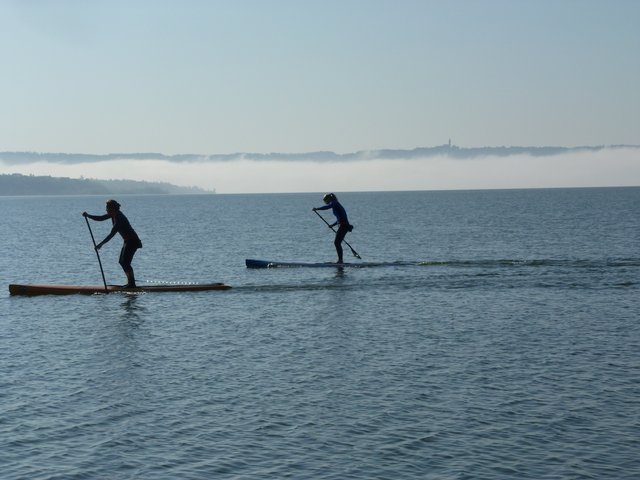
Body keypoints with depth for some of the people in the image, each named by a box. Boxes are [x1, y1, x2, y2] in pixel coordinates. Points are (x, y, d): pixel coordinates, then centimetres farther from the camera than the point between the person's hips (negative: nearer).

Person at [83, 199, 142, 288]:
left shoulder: (119, 218, -26)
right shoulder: (114, 214, 3)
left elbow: (112, 234, -31)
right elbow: (101, 218, 9)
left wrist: (101, 244, -33)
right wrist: (88, 216, -3)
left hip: (132, 241, -10)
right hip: (127, 241, 10)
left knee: (125, 263, -13)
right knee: (122, 262, 12)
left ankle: (132, 284, -9)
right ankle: (131, 282, 15)